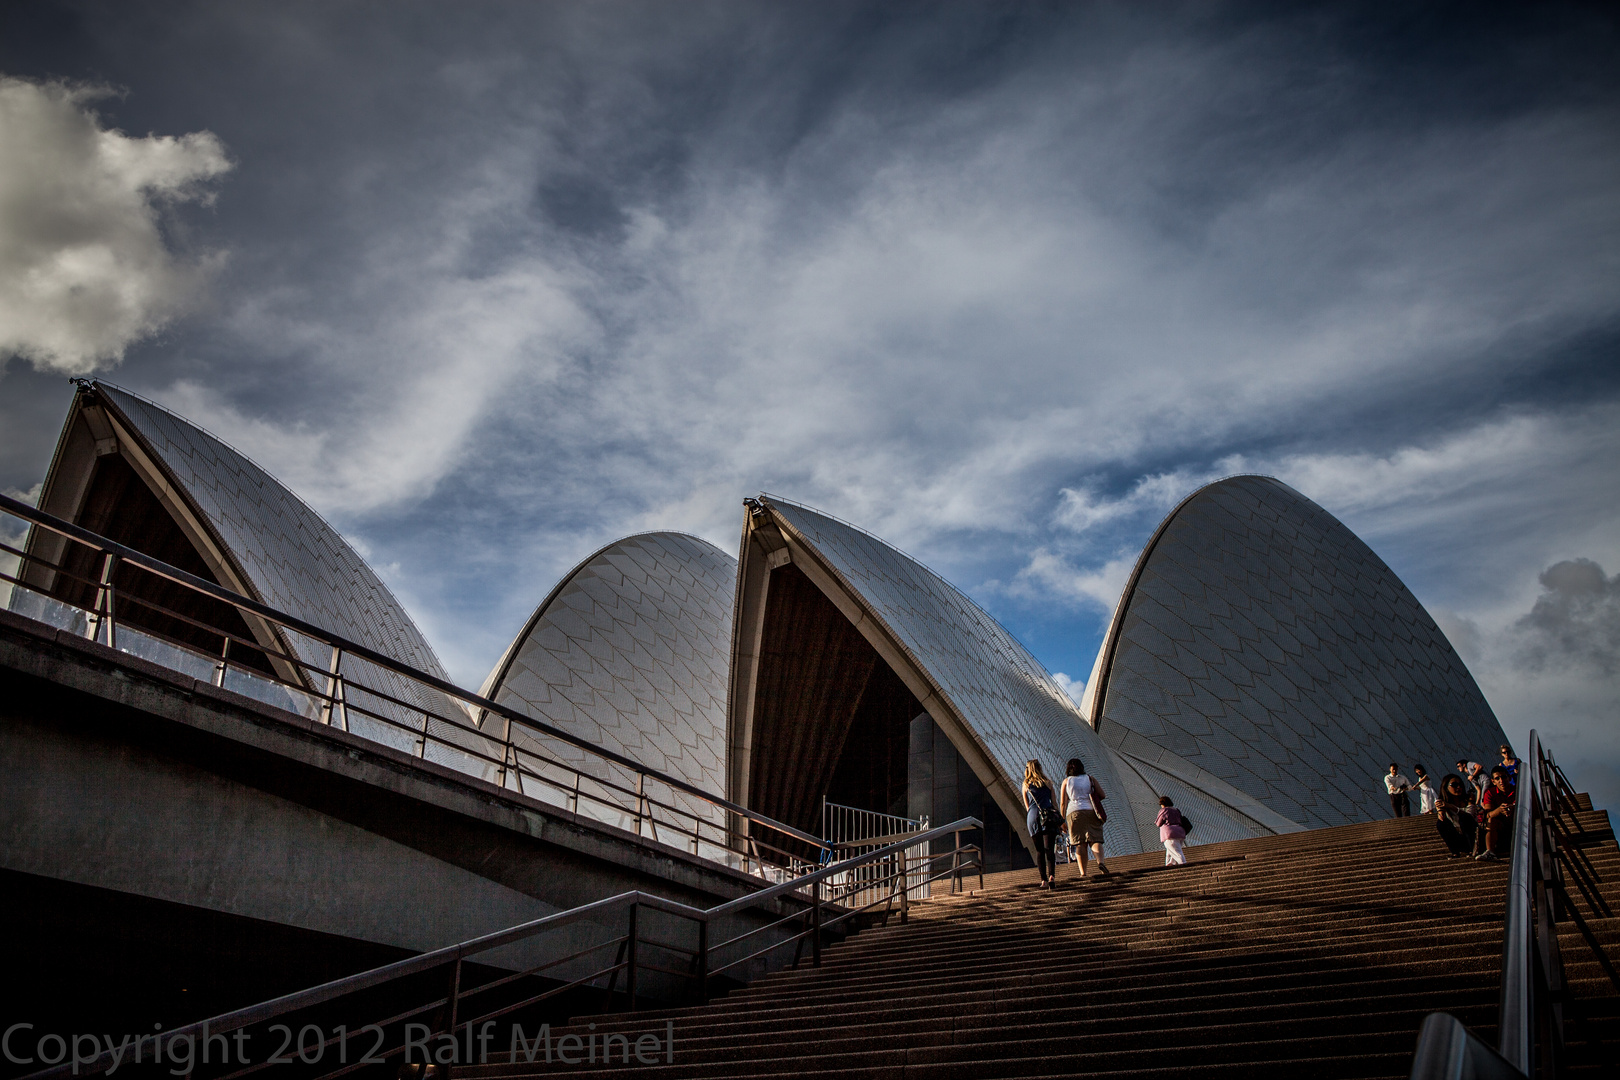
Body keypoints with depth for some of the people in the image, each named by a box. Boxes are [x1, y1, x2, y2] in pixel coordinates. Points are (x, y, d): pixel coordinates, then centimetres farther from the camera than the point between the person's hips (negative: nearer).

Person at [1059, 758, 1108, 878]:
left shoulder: (1066, 781, 9)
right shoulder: (1090, 779, 12)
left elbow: (1063, 803, 5)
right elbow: (1102, 796, 8)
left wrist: (1062, 820, 10)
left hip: (1074, 812, 0)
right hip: (1091, 811, 0)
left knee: (1080, 843, -1)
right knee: (1095, 839, -4)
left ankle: (1083, 872, -8)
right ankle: (1100, 862, -29)